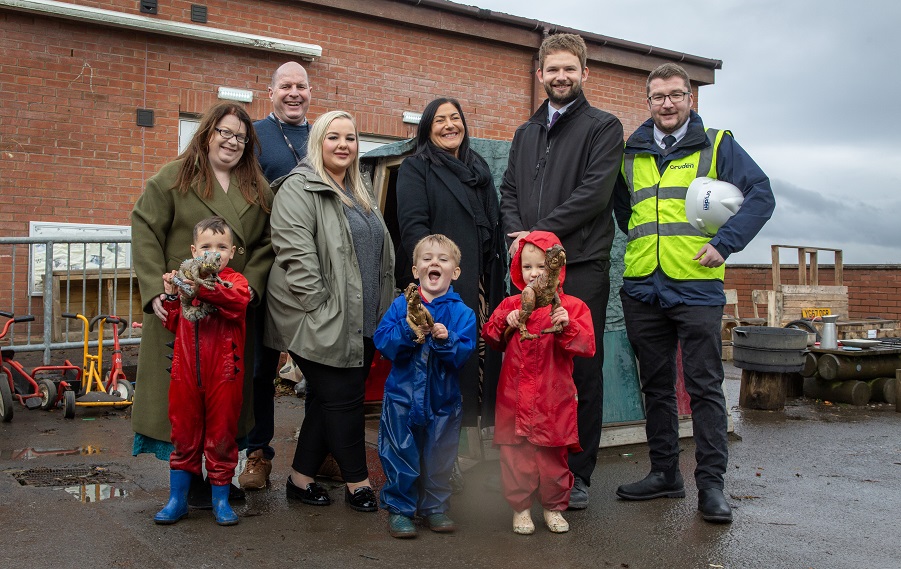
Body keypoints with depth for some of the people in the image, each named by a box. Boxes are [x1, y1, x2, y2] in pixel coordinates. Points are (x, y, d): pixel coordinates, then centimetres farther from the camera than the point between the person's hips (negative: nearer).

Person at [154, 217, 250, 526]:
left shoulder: (235, 280, -1)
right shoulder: (184, 279, 11)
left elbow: (238, 301, -25)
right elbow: (174, 324, 12)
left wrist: (204, 289, -38)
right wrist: (171, 296, -4)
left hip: (224, 373, -3)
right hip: (186, 372, 3)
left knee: (221, 436, 7)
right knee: (184, 435, 12)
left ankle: (221, 498, 21)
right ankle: (177, 499, 24)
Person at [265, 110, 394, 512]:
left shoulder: (359, 193, 19)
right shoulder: (299, 188, -8)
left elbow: (379, 253, 25)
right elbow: (296, 253, -17)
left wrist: (384, 310, 18)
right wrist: (320, 307, -20)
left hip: (361, 324, 8)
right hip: (322, 323, -8)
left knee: (328, 400, 11)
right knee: (343, 398, -3)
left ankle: (302, 478, 21)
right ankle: (357, 482, 10)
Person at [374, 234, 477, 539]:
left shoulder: (462, 313, -4)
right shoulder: (401, 305, -2)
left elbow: (464, 354, -12)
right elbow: (382, 340, -11)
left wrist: (446, 340, -29)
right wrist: (409, 334, -26)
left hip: (443, 399, 1)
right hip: (403, 396, -1)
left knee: (438, 458, 12)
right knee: (401, 457, 6)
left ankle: (434, 507, 29)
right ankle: (399, 508, 21)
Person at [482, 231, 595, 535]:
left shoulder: (571, 306, -1)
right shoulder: (511, 305, 7)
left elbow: (587, 346, -9)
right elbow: (490, 338, 7)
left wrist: (567, 325, -25)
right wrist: (506, 322, -10)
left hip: (553, 398, -1)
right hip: (515, 396, 2)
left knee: (553, 454, 8)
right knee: (516, 452, 3)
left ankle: (553, 507, 25)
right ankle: (520, 508, 19)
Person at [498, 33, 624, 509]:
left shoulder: (603, 127, 4)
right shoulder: (525, 134, 21)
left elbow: (595, 191, -9)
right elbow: (508, 192, 16)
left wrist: (541, 233, -13)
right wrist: (516, 235, -4)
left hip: (581, 267, -5)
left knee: (582, 372, -1)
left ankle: (577, 476, 8)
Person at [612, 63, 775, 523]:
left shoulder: (717, 144, 4)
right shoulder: (630, 152, 14)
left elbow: (760, 194, -2)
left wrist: (725, 243, -12)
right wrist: (643, 240, 10)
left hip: (696, 285, -4)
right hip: (642, 287, 4)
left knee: (704, 386, -2)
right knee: (656, 385, 10)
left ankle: (711, 483, 4)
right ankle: (664, 473, 21)